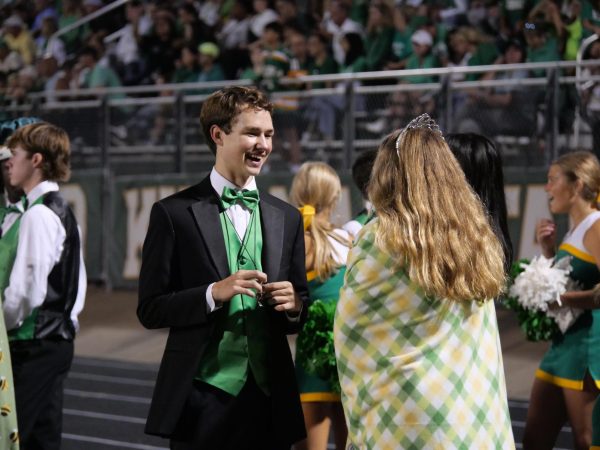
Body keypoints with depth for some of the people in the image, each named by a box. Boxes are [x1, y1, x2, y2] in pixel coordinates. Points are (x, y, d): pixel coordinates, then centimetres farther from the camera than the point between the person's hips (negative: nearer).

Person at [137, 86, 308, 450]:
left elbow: (300, 318, 14)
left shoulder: (287, 218, 11)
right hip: (203, 399, -4)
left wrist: (294, 306, -8)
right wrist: (213, 294, -18)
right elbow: (150, 310, -4)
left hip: (269, 398, 4)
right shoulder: (174, 214, -2)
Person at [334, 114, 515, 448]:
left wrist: (360, 407, 8)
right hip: (476, 408, 5)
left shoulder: (381, 239, -10)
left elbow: (349, 331, -4)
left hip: (408, 410, -5)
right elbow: (482, 343, 10)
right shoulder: (476, 233, 6)